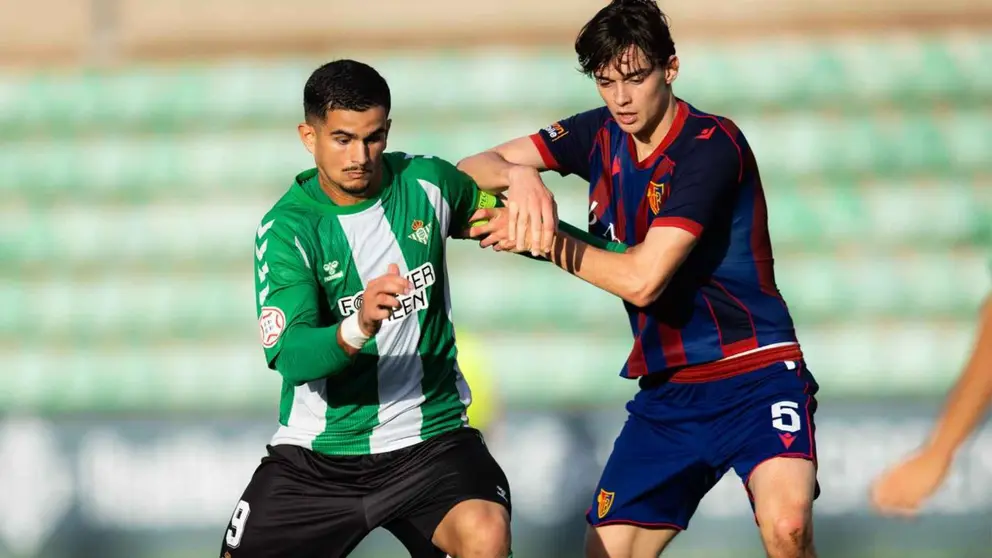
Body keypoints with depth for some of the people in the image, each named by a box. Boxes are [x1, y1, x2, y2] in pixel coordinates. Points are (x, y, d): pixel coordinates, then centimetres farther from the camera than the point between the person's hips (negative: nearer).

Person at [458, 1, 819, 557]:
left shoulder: (712, 145, -16)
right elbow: (475, 168, 3)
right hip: (667, 391, 7)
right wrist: (520, 176, -20)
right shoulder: (600, 135, 6)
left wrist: (542, 241, -12)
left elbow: (642, 278, -21)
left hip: (756, 374, -7)